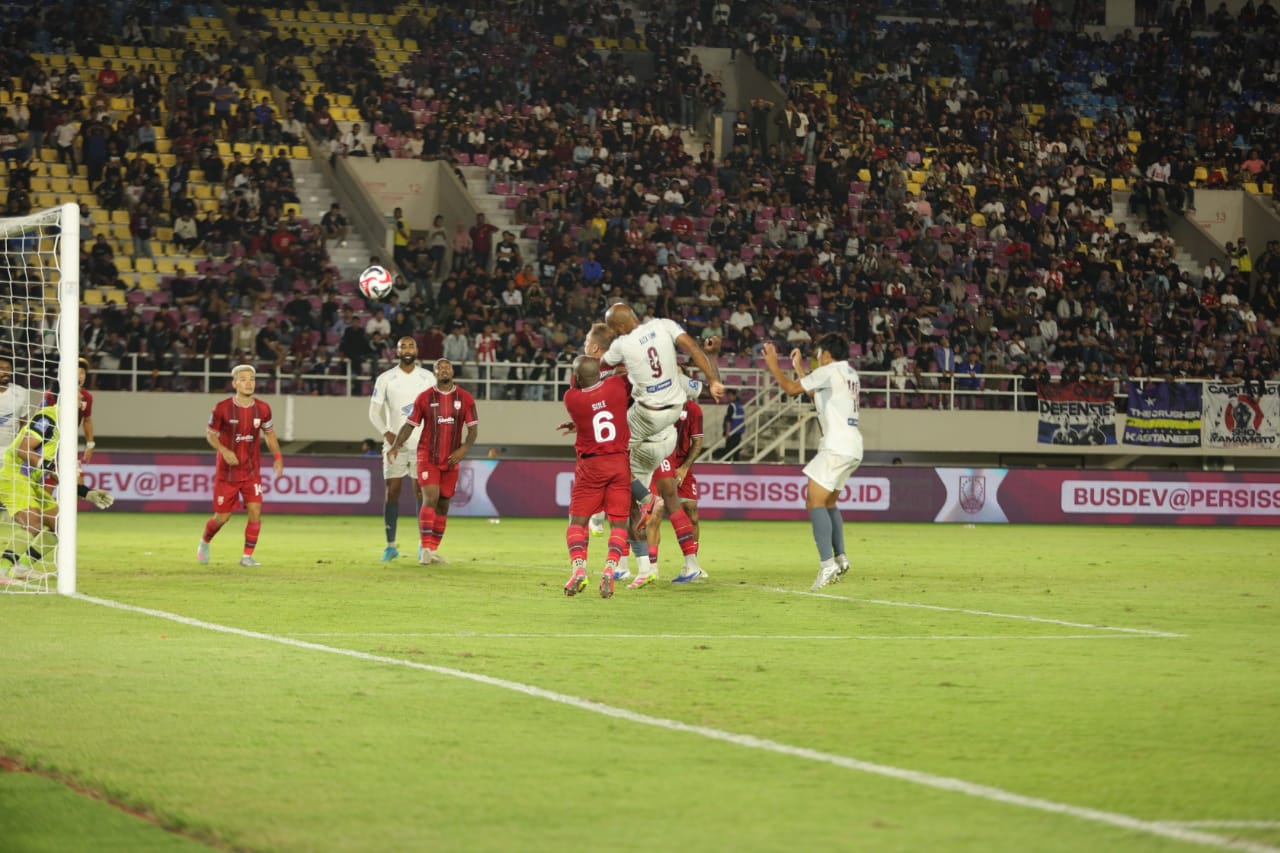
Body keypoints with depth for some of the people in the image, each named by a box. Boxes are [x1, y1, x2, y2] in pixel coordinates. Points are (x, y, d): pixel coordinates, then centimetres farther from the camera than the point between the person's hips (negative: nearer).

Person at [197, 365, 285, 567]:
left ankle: (247, 556, -1)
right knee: (222, 517, 3)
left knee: (255, 511, -13)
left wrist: (278, 457, -2)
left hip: (251, 472, 2)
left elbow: (269, 434, 12)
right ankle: (204, 542, 35)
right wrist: (224, 450, -20)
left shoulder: (262, 409, -4)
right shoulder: (223, 408, -12)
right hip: (227, 472, -2)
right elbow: (210, 434, -2)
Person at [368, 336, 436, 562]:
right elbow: (374, 411, 5)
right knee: (392, 491, -3)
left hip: (422, 444, 0)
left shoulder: (427, 378, 5)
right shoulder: (385, 379, 2)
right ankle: (390, 545, 2)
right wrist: (386, 433, -11)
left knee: (422, 491, -1)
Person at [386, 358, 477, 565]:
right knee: (430, 498, -18)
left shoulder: (465, 399, 4)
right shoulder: (424, 398, 0)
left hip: (451, 460, 3)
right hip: (427, 457, -3)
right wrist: (395, 445, -12)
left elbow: (473, 428, 3)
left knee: (443, 504, 6)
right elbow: (410, 424, 2)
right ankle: (425, 548, -19)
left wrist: (464, 449, -13)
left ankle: (433, 550, 15)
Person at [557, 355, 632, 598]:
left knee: (577, 521, 9)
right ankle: (610, 570, -13)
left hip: (591, 465, -2)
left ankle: (578, 567, -12)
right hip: (620, 462, 2)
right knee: (619, 521, 5)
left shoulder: (571, 398, -13)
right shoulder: (617, 385, -7)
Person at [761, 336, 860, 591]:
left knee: (815, 503, -14)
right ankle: (840, 558, 19)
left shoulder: (829, 371, -6)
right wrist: (799, 368, 41)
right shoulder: (850, 374, 20)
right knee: (828, 503, 22)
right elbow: (815, 393, 34)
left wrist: (773, 365, 14)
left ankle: (827, 565, -25)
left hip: (837, 447, -10)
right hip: (853, 448, 10)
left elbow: (791, 388, 1)